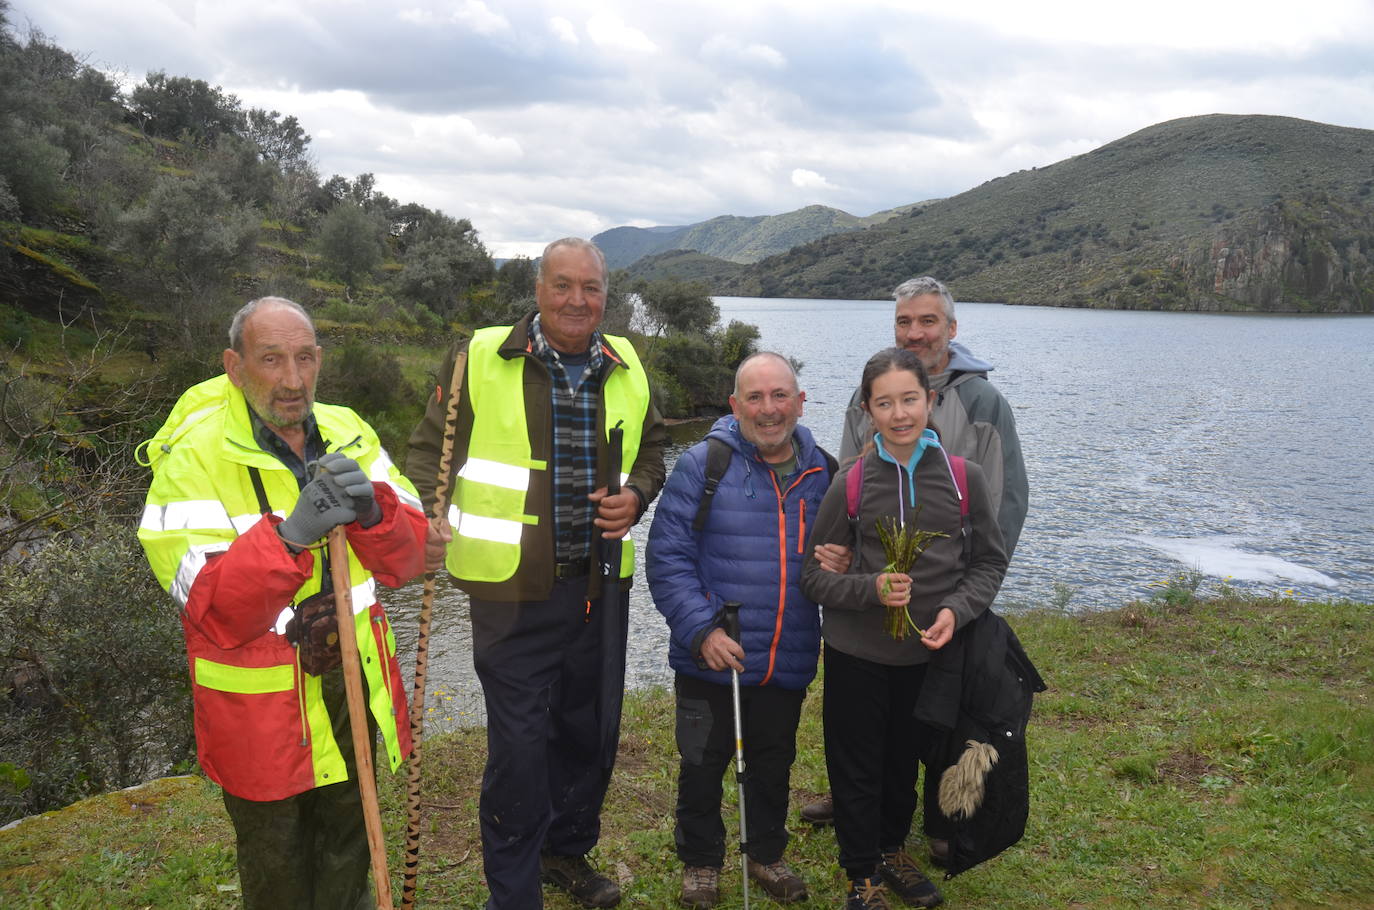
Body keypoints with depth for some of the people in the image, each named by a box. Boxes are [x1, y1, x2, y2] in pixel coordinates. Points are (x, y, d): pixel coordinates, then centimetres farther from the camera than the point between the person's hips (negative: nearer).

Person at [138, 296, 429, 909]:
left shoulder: (348, 435, -3)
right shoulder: (195, 460, -17)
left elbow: (408, 559, -6)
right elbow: (214, 615, -23)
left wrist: (371, 509, -27)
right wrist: (289, 535, -38)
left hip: (354, 685, 4)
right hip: (260, 704, -4)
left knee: (348, 840, 24)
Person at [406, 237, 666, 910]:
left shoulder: (626, 368, 8)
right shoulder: (481, 357, -5)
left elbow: (651, 450, 20)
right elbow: (431, 448, -1)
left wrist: (637, 496, 0)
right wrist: (428, 516, -19)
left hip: (600, 585, 5)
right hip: (512, 586, -5)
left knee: (591, 731, 17)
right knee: (519, 743, -1)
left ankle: (568, 850, 41)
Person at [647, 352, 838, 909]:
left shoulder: (824, 473, 3)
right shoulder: (703, 465, -10)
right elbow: (667, 558, -13)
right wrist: (701, 630, -22)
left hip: (789, 662, 3)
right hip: (712, 657, -3)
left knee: (774, 764, 20)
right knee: (703, 764, 13)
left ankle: (767, 855, 43)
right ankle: (700, 862, 36)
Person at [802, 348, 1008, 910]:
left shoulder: (964, 477, -7)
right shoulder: (851, 483, -11)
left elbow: (990, 561, 3)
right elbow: (814, 574, -5)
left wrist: (956, 609, -14)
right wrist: (870, 589, -22)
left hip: (930, 652, 2)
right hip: (856, 653, -2)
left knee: (907, 759, 19)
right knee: (858, 768, 10)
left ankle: (892, 848, 44)